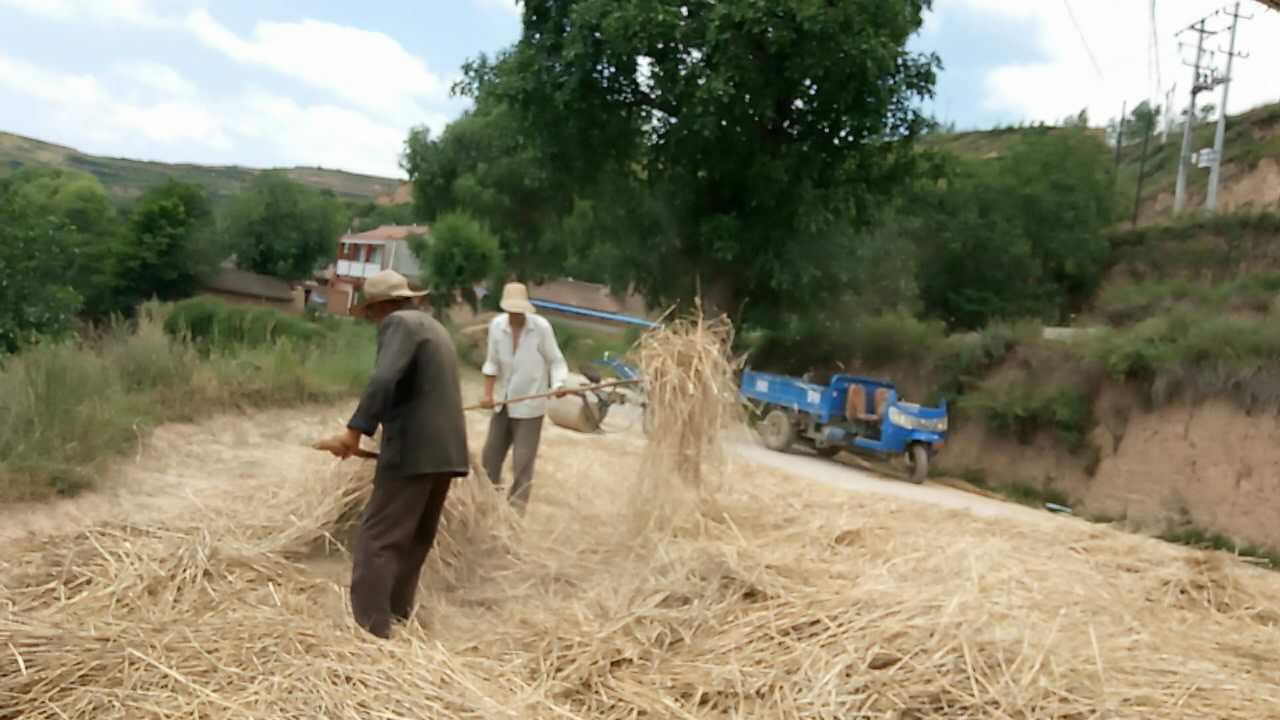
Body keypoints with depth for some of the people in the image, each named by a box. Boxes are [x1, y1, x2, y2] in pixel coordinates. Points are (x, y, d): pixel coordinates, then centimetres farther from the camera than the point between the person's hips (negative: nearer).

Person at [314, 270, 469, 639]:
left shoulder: (398, 323, -6)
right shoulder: (435, 328, 22)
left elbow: (384, 378, -24)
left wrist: (354, 431, -29)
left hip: (413, 451, -9)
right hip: (445, 450, 9)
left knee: (377, 539, -7)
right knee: (414, 539, 17)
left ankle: (371, 629, -9)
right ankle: (397, 614, 25)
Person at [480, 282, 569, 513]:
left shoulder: (541, 326, -15)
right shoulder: (496, 325, -5)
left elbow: (555, 361, -8)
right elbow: (492, 363, 3)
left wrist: (559, 385, -24)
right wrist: (488, 394, -4)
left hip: (529, 405, -4)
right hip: (503, 403, 5)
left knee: (522, 461, -2)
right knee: (490, 455, 13)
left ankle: (516, 512, 9)